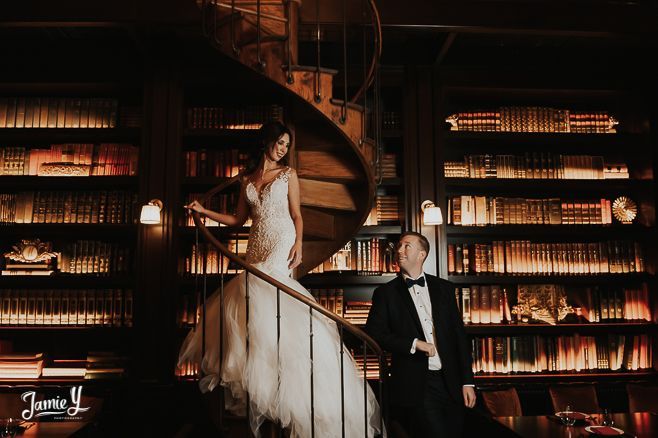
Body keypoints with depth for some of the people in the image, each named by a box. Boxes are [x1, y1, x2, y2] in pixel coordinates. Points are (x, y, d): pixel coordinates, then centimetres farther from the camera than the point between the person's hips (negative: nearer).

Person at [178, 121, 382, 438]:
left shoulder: (288, 174, 7)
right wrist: (204, 212, 11)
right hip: (257, 246, 4)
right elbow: (238, 219, 17)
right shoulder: (247, 180, 16)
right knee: (251, 295, -3)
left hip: (281, 243, -4)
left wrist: (298, 244, -13)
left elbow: (296, 215, 2)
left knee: (262, 294, -18)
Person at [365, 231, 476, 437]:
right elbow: (374, 334, -6)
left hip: (450, 383, 3)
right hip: (415, 387, -3)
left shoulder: (444, 288, 9)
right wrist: (414, 343, -15)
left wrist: (467, 381, 4)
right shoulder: (385, 293, 2)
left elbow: (459, 335, 8)